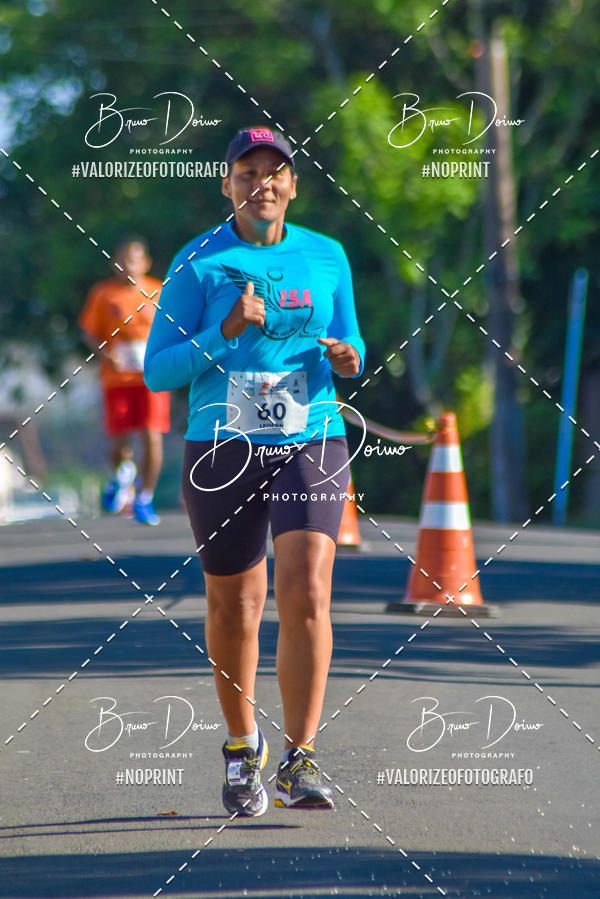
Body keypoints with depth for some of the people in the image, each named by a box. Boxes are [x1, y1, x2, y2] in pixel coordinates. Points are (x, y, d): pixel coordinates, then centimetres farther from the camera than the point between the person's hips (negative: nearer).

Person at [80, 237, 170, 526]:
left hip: (152, 376, 0)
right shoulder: (103, 293, 3)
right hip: (117, 378, 0)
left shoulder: (158, 293, 4)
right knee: (119, 441, 1)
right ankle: (122, 474, 37)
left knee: (152, 437, -12)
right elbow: (90, 333, 8)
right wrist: (105, 355, -10)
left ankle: (144, 499, 1)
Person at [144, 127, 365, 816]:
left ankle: (299, 761, -14)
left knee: (306, 594, -17)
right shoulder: (198, 263, -1)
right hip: (221, 450, -1)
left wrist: (347, 360, -6)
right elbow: (158, 371, -3)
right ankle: (242, 746, 31)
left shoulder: (328, 258, 7)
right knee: (233, 608, 8)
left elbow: (349, 345, 18)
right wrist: (225, 332, -18)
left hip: (311, 444, 1)